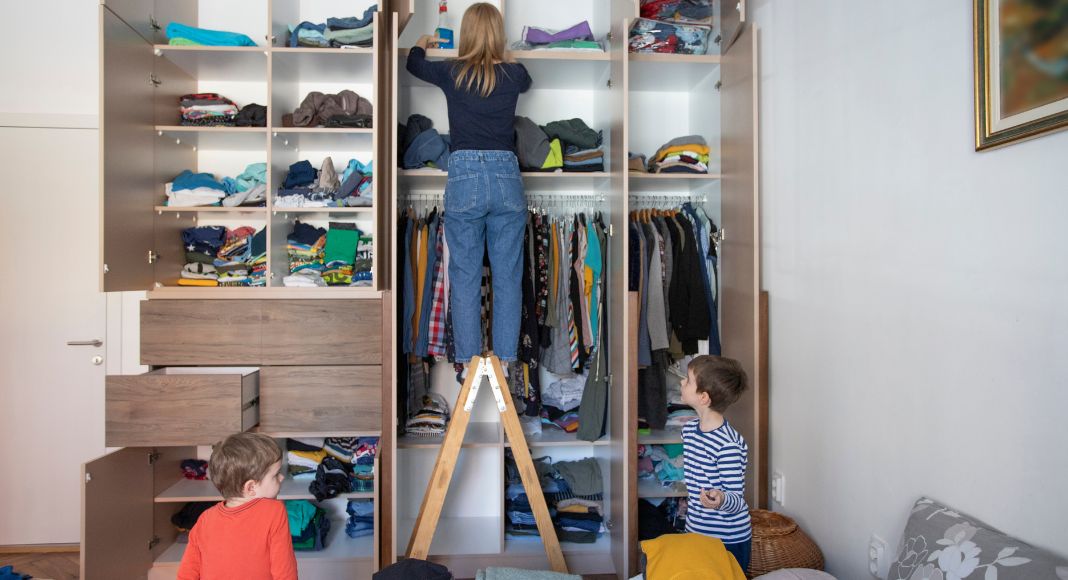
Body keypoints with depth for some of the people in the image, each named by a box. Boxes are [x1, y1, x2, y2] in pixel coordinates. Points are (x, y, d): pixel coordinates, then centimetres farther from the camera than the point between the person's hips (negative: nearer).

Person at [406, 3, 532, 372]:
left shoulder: (451, 73, 4)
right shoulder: (514, 75, 5)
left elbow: (413, 63, 27)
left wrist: (422, 43, 50)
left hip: (464, 177, -1)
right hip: (506, 177, 1)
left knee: (465, 276, 6)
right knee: (507, 276, 7)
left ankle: (468, 363, 9)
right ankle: (505, 362, 12)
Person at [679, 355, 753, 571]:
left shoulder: (729, 445, -24)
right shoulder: (689, 429, 0)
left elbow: (737, 500, -21)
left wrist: (721, 499, -42)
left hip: (729, 541, -7)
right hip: (695, 533, 7)